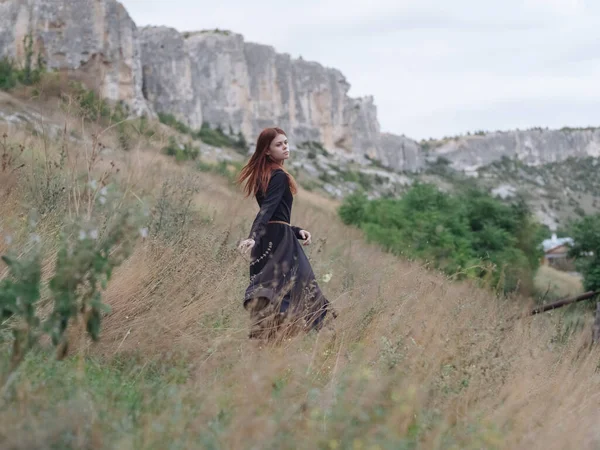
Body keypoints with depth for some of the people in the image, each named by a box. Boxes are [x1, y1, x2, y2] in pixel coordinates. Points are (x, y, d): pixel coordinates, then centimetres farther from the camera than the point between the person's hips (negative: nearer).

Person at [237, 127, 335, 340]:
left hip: (266, 241, 9)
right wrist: (253, 237, -36)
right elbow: (267, 210, -25)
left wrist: (297, 231, 21)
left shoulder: (262, 176, 17)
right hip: (280, 242, -9)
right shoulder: (279, 176, -11)